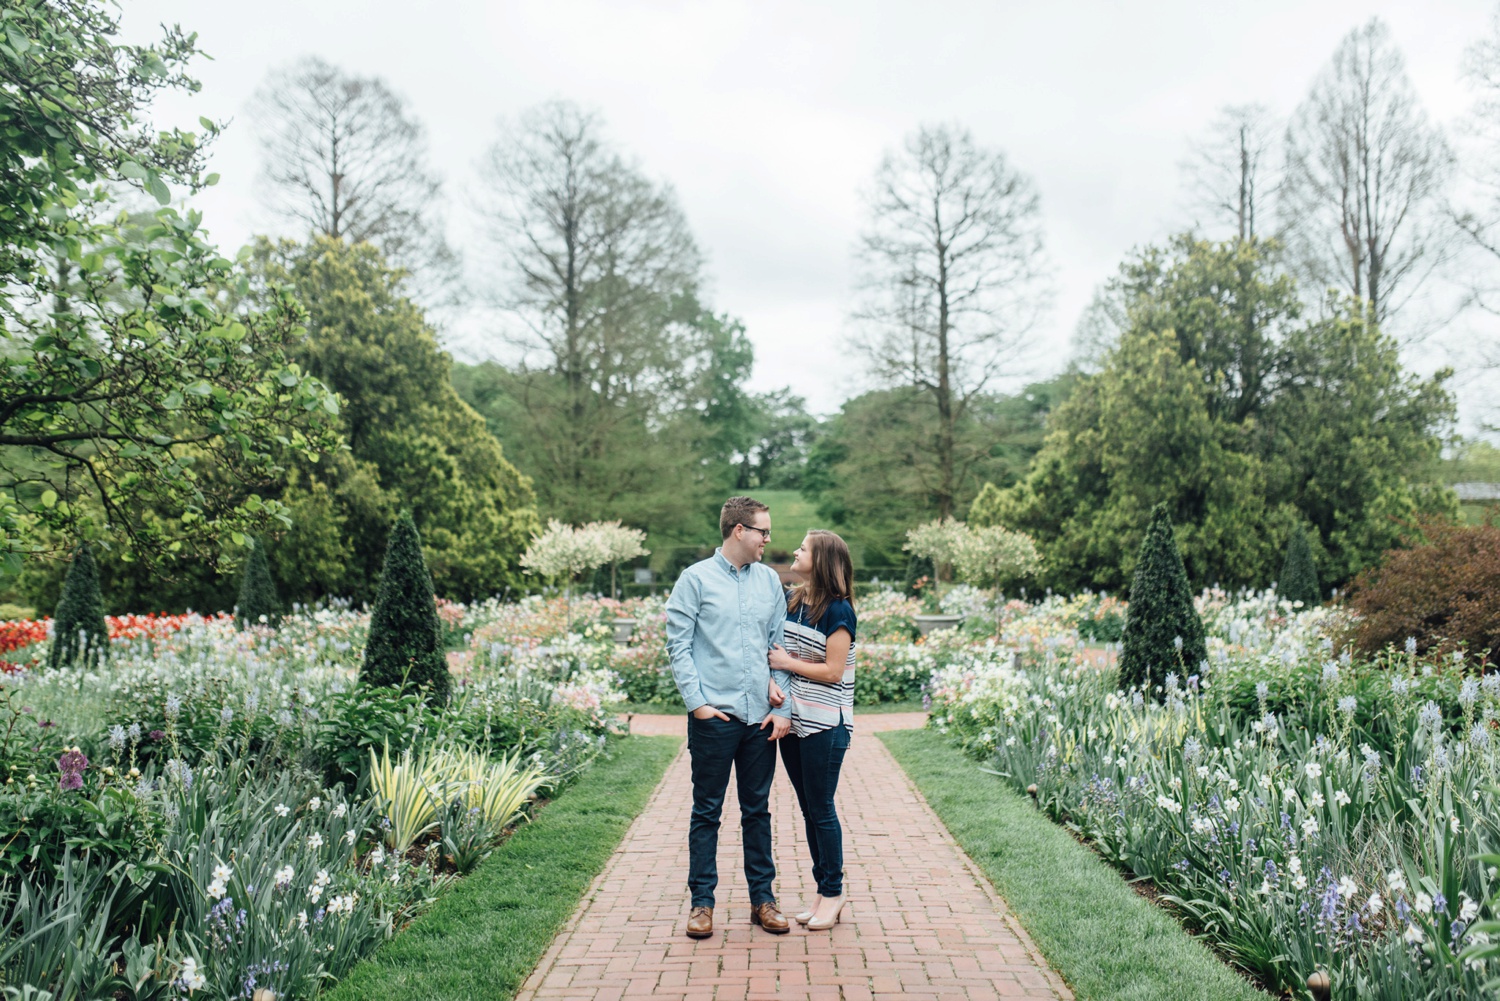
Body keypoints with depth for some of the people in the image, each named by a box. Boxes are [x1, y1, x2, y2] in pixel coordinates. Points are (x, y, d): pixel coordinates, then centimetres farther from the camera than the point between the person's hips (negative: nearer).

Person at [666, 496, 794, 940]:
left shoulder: (769, 580, 9)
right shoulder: (696, 579, -3)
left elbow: (780, 646, 9)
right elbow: (678, 644, -5)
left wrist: (783, 707, 1)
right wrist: (696, 702, -11)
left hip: (761, 718, 4)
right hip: (714, 716, -4)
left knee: (758, 809, 12)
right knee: (707, 811, 5)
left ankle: (762, 898, 22)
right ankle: (702, 902, 15)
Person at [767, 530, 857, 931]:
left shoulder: (838, 610, -12)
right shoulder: (790, 600, 9)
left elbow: (833, 671, -16)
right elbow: (774, 649, 10)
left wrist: (787, 662, -10)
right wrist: (770, 682, -9)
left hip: (824, 724, -7)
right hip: (792, 718, 7)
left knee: (821, 809, 1)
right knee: (808, 809, 13)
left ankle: (833, 893, 16)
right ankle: (823, 889, 25)